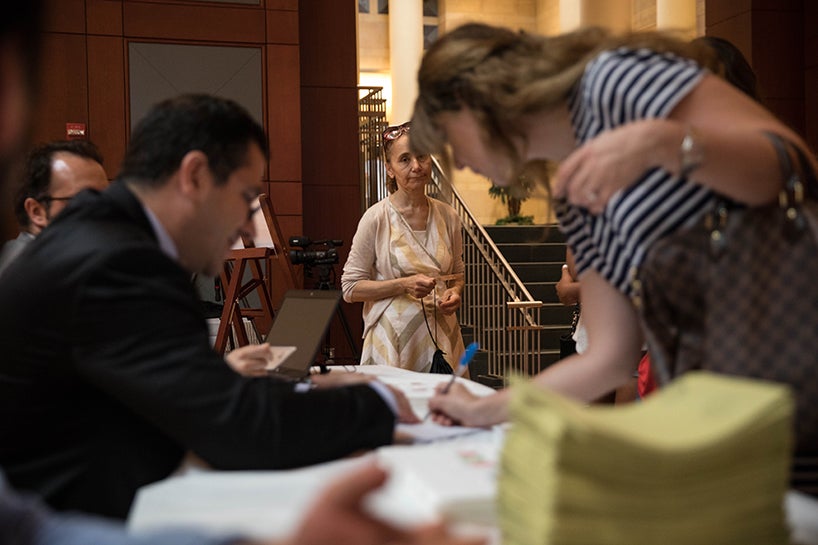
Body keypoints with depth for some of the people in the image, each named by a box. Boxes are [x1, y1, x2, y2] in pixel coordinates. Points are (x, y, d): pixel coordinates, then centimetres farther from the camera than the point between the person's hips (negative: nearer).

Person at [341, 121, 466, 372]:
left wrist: (455, 292, -2)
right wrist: (404, 285, -17)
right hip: (393, 339, -4)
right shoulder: (377, 218, -7)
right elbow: (350, 288, -6)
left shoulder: (447, 216, 6)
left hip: (441, 335, 4)